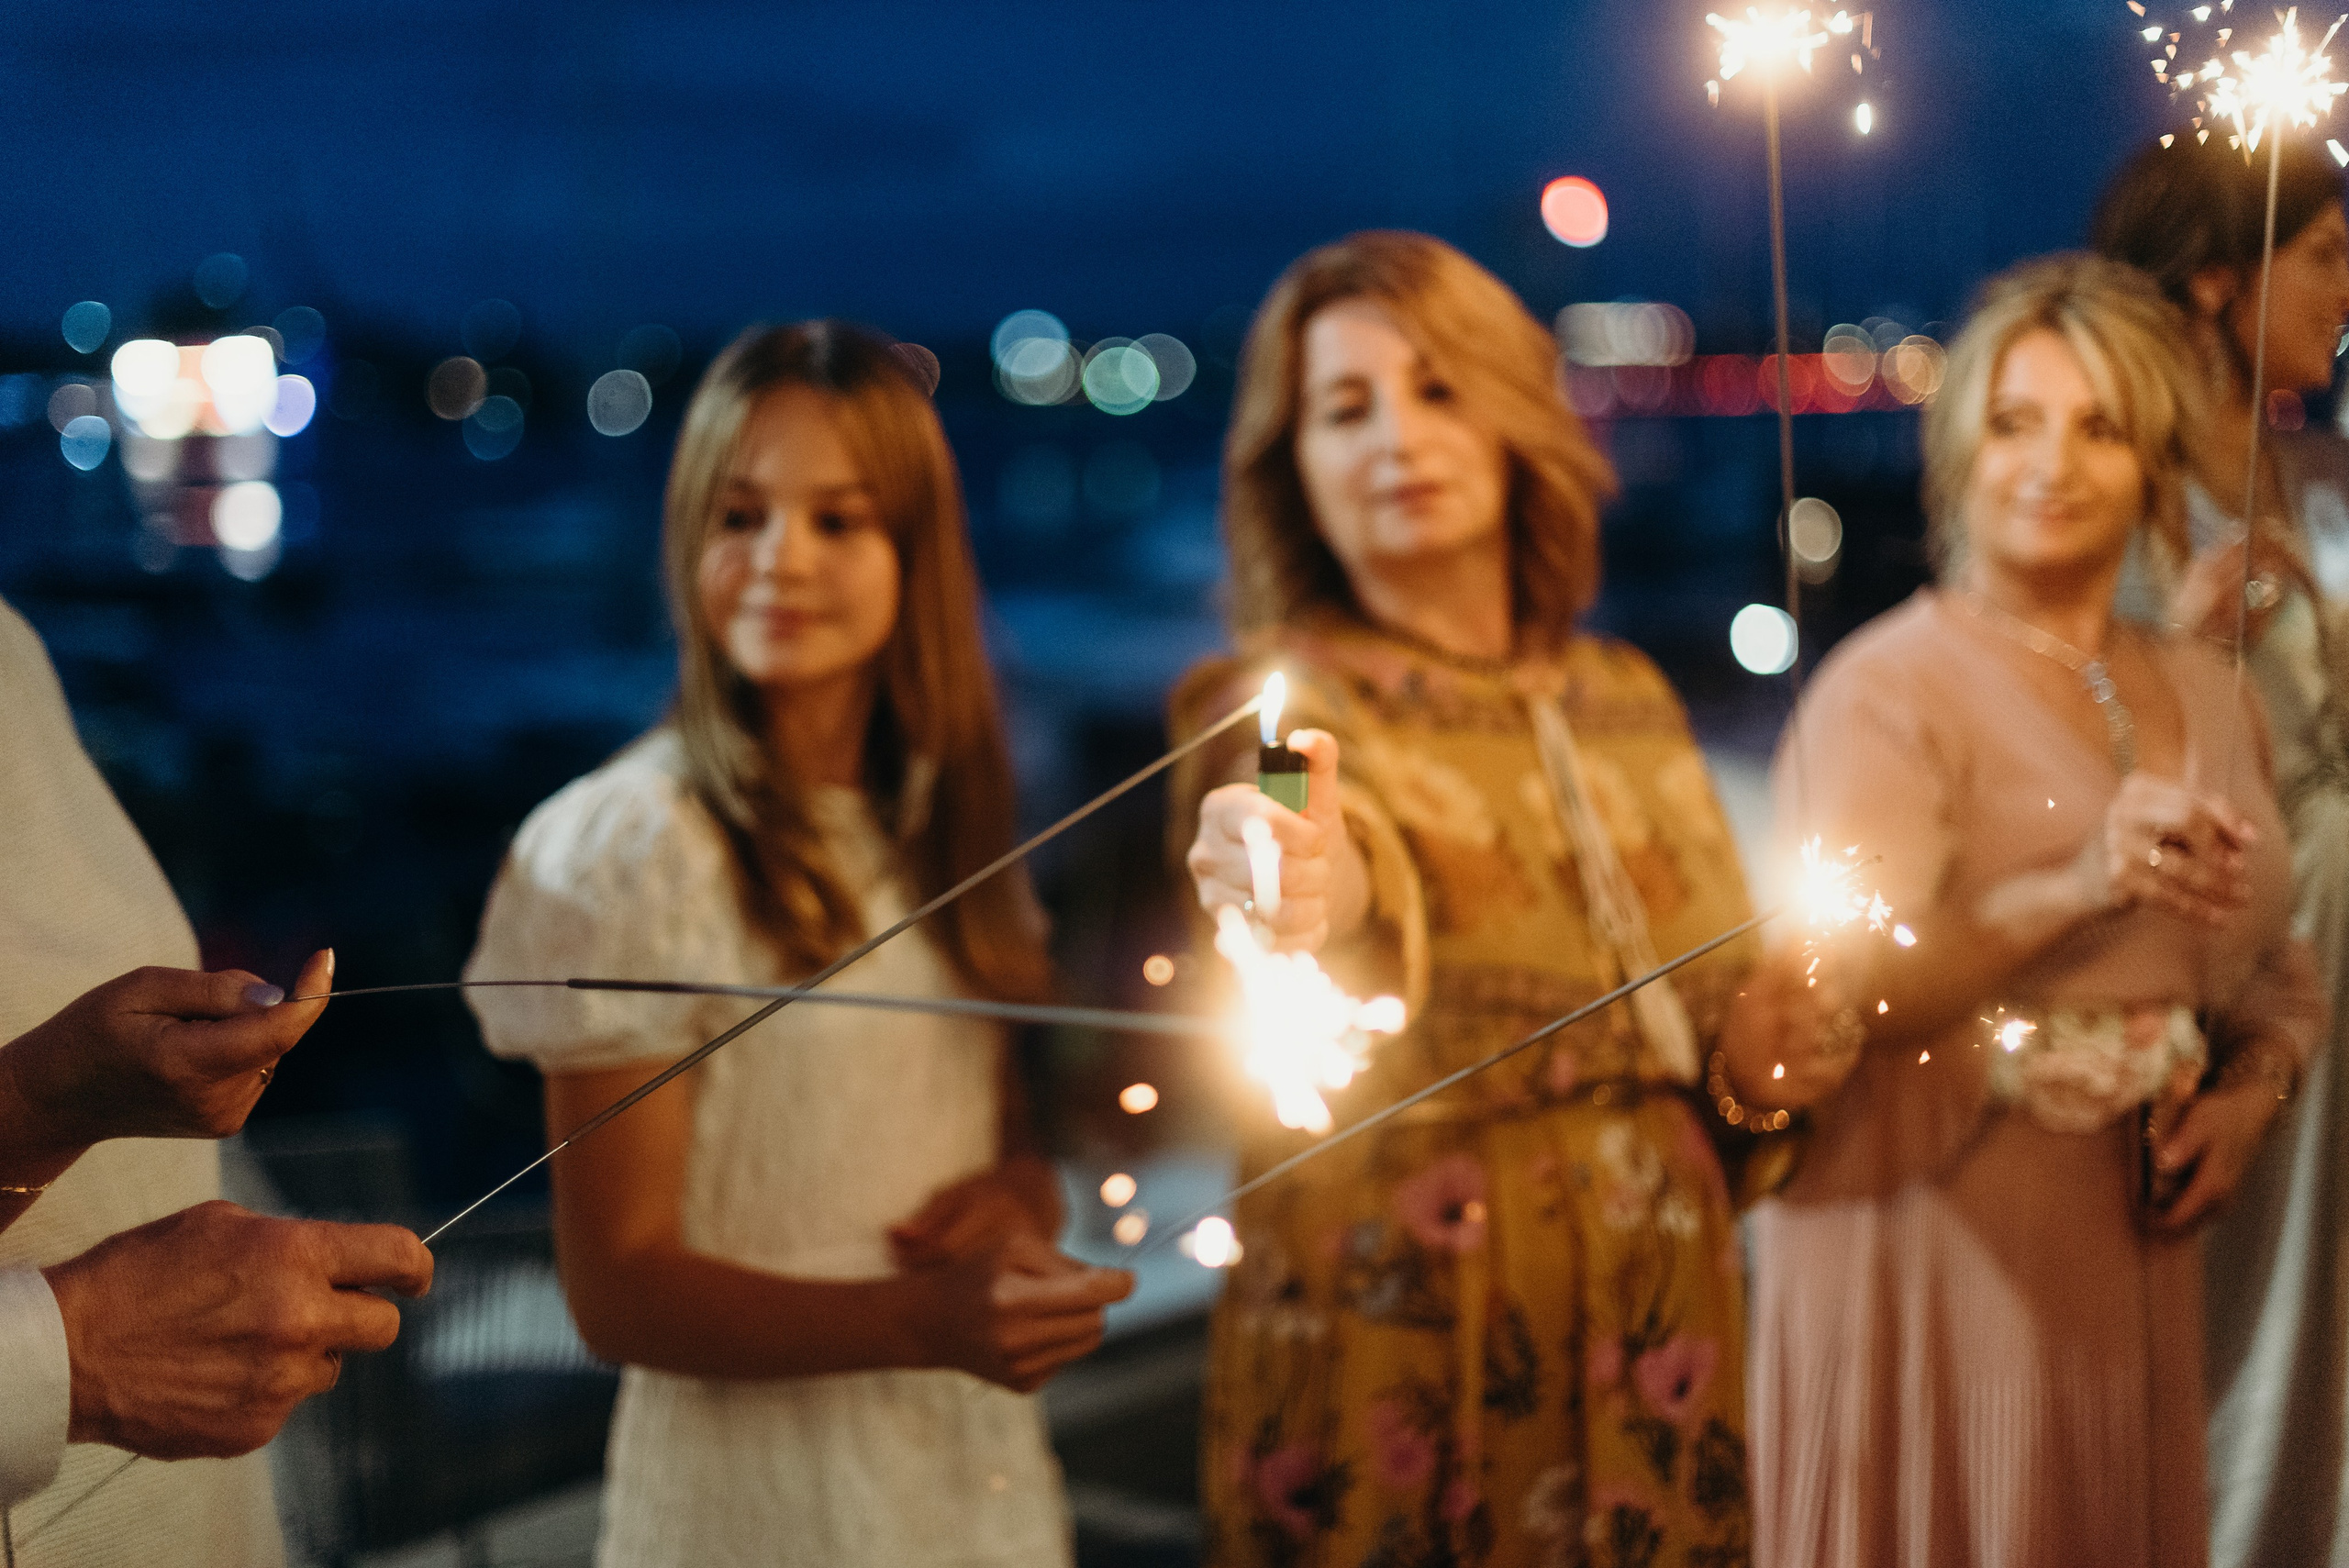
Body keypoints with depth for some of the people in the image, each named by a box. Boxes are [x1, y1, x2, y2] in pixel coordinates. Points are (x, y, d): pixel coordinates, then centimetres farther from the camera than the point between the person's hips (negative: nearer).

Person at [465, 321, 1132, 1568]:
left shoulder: (945, 818, 3)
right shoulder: (631, 847, -15)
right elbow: (620, 1291, -15)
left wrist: (1019, 1194, -9)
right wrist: (920, 1322, -29)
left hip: (984, 1468, 6)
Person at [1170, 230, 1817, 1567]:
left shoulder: (1629, 695, 9)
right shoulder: (1281, 700, -8)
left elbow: (1746, 991, 20)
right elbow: (1350, 859, -32)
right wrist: (1307, 883, -55)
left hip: (1660, 1349, 5)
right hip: (1406, 1352, -5)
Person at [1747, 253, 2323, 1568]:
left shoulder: (2206, 694, 12)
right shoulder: (1892, 688, -7)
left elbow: (2278, 965, 22)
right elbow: (1837, 986, -21)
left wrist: (2253, 1088, 1)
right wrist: (2076, 888, -33)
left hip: (2138, 1247, 6)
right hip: (1936, 1238, -6)